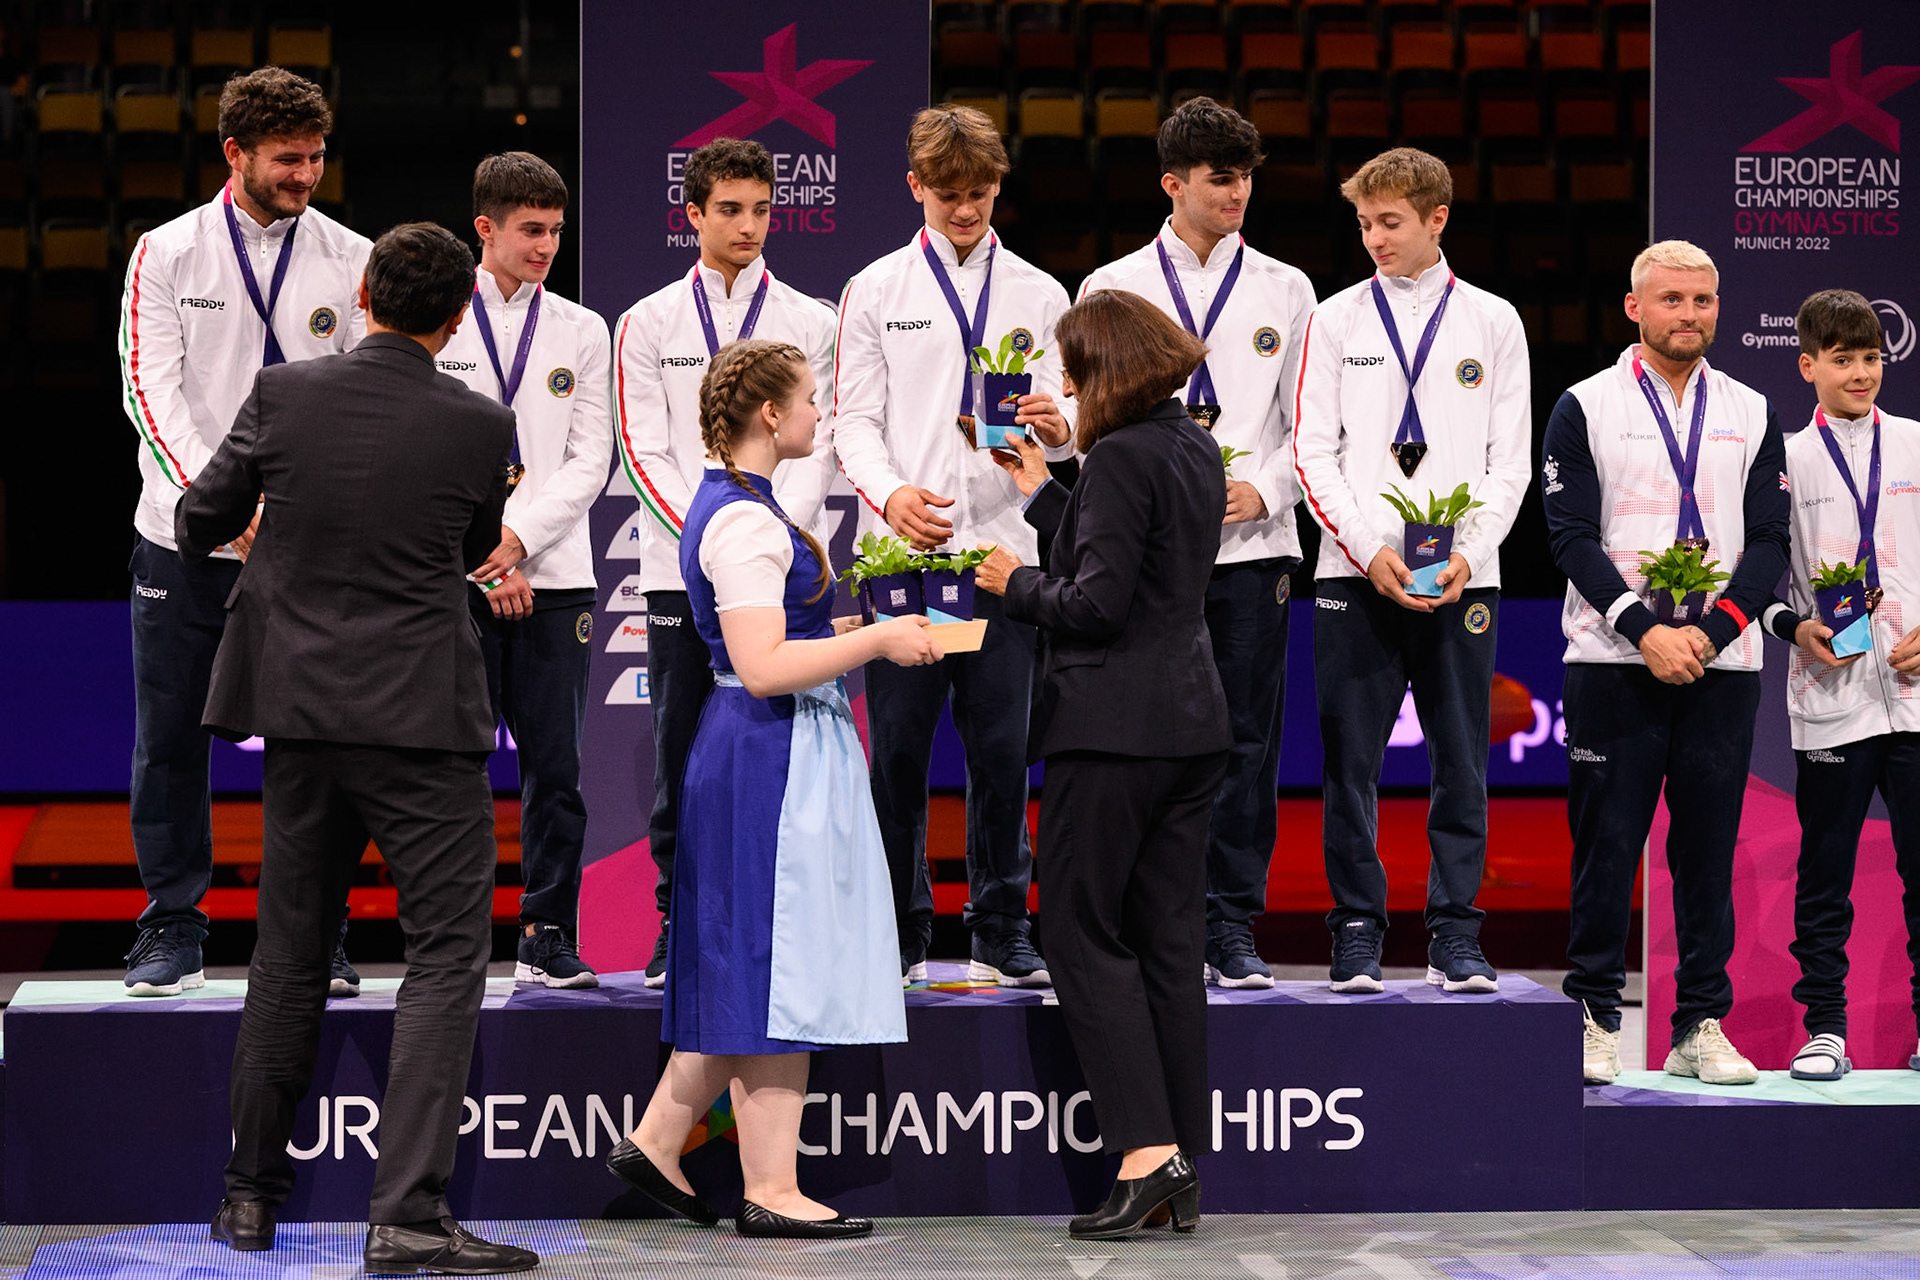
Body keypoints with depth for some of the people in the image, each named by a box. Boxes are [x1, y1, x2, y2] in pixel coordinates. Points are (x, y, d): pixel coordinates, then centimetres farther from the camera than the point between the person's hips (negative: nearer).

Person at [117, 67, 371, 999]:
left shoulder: (351, 262, 3)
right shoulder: (168, 254, 1)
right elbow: (151, 390, -7)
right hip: (184, 539, 0)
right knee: (171, 744, 5)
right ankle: (171, 935, 15)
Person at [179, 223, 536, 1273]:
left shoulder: (284, 394, -3)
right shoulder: (479, 426, -8)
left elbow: (196, 525, 7)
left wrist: (268, 525, 30)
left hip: (301, 711, 4)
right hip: (421, 716, -4)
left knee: (290, 952, 15)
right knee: (446, 952, -1)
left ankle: (252, 1194, 24)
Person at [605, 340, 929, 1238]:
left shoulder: (728, 507, 15)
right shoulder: (746, 522, -17)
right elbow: (762, 667, -24)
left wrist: (849, 632, 18)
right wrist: (878, 640, -18)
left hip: (753, 758, 11)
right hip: (773, 756, -11)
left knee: (749, 965, 15)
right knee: (779, 964, -5)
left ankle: (657, 1141, 19)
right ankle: (770, 1189, -1)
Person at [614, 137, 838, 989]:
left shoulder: (809, 325, 9)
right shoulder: (649, 324, 8)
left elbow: (815, 447, 3)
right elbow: (644, 451, 2)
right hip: (681, 569, 0)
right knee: (681, 756, 2)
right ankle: (677, 928, 9)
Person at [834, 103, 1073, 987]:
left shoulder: (1039, 296, 14)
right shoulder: (875, 291, 10)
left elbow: (1061, 429, 10)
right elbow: (853, 421, 4)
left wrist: (1058, 430, -15)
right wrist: (890, 492, -15)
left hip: (1005, 544, 1)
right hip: (902, 548, -1)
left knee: (1002, 749, 2)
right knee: (898, 749, -1)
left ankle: (1002, 935, 10)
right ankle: (898, 937, 7)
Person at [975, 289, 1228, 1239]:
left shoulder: (1121, 457, -15)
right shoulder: (1196, 450, 12)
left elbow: (1098, 604, -20)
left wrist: (1018, 584, -1)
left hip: (1113, 728, -9)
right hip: (1194, 722, 9)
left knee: (1086, 934, -2)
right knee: (1172, 939, 9)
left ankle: (1147, 1151, -11)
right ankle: (1182, 1176, 11)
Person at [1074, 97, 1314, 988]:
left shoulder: (1285, 291, 12)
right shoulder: (1114, 288, 8)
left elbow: (1309, 424, 11)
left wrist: (1264, 489, -7)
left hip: (1253, 544, 1)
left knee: (1245, 739, 0)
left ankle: (1232, 930, 5)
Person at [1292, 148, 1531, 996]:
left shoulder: (1493, 322, 9)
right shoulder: (1337, 320, 8)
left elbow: (1511, 458, 6)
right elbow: (1314, 451, 3)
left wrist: (1468, 552, -8)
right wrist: (1370, 550, -9)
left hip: (1462, 576, 0)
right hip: (1356, 575, 0)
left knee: (1461, 762, 1)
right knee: (1351, 761, -1)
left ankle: (1455, 936, 8)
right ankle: (1357, 933, 6)